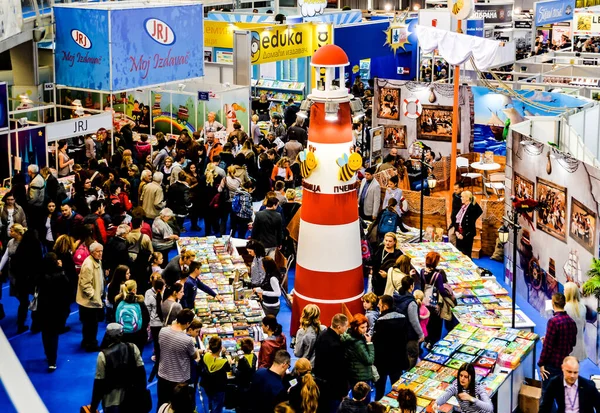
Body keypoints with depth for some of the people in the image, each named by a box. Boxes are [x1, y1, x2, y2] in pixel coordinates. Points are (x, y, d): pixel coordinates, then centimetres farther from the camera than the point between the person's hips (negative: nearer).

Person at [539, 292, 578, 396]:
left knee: (546, 393, 3)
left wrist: (541, 363, -11)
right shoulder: (571, 321, 3)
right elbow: (573, 342, 14)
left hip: (552, 363, -7)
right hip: (565, 362, 7)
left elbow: (547, 345, -18)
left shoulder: (553, 321, -20)